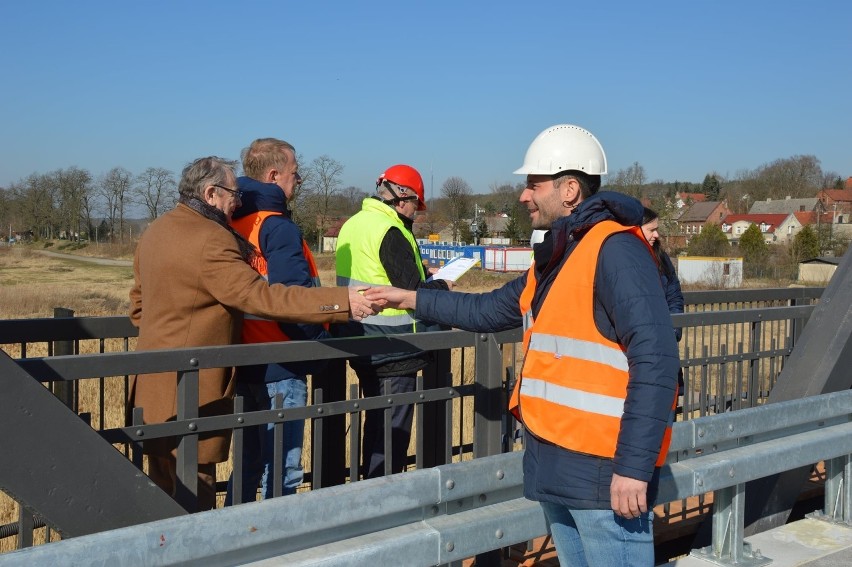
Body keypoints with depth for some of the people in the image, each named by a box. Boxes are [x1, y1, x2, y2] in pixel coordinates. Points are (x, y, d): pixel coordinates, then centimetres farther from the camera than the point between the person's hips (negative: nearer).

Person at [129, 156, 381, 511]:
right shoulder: (211, 241, -19)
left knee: (164, 491, 18)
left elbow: (139, 300, 21)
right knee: (193, 499, -2)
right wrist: (342, 302, -29)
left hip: (155, 385, 10)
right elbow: (260, 296, -27)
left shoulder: (155, 232, 12)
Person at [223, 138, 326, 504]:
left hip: (243, 360, 9)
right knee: (282, 470, 1)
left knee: (249, 460, 20)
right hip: (280, 365, -8)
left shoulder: (233, 224, 9)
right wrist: (320, 344, -10)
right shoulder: (278, 227, -15)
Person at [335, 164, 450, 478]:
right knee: (393, 430, 1)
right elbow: (412, 292, -21)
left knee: (376, 423, 20)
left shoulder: (352, 225, 11)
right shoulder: (390, 232, -18)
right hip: (393, 350, -9)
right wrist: (443, 286, -2)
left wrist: (423, 277, 16)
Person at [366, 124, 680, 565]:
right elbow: (490, 310, 24)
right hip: (555, 464, 9)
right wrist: (412, 299, 20)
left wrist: (635, 466, -24)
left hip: (604, 470, -9)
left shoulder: (615, 250, -15)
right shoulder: (556, 256, 14)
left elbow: (654, 359, -22)